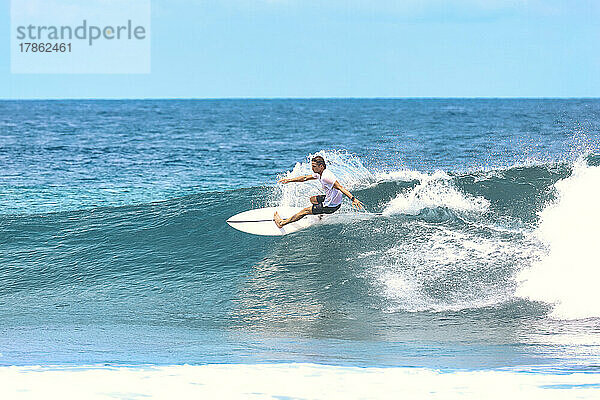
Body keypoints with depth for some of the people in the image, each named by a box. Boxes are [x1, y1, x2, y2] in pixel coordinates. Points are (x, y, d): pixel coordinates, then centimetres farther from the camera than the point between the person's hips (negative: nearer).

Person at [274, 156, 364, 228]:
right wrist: (289, 180, 15)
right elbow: (305, 178, 14)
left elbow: (341, 188, -33)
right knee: (312, 199, 30)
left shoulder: (326, 177, -28)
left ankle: (282, 222, 14)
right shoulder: (320, 174, 3)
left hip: (331, 206, -9)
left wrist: (353, 199, -40)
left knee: (305, 211, 2)